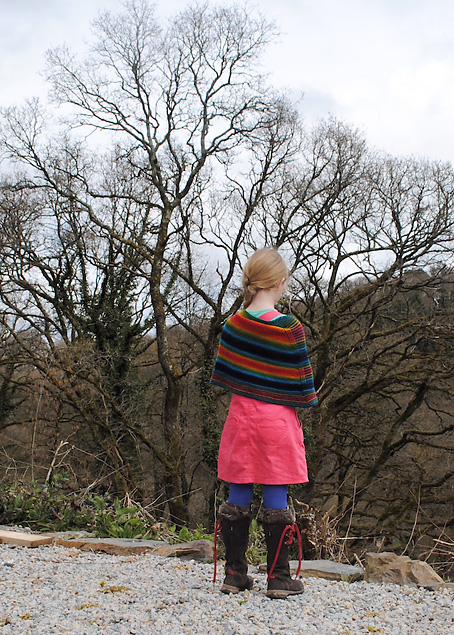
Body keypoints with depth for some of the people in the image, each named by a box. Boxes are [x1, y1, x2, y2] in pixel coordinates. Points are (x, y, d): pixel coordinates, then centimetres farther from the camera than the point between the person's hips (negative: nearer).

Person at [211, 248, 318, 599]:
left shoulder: (233, 325, -1)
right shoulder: (290, 328, -12)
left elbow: (222, 374, 4)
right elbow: (302, 383, -8)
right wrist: (309, 399, 11)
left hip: (241, 416, 4)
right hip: (277, 421, -3)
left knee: (238, 497, 9)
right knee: (277, 500, 3)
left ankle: (235, 573, 17)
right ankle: (279, 578, 11)